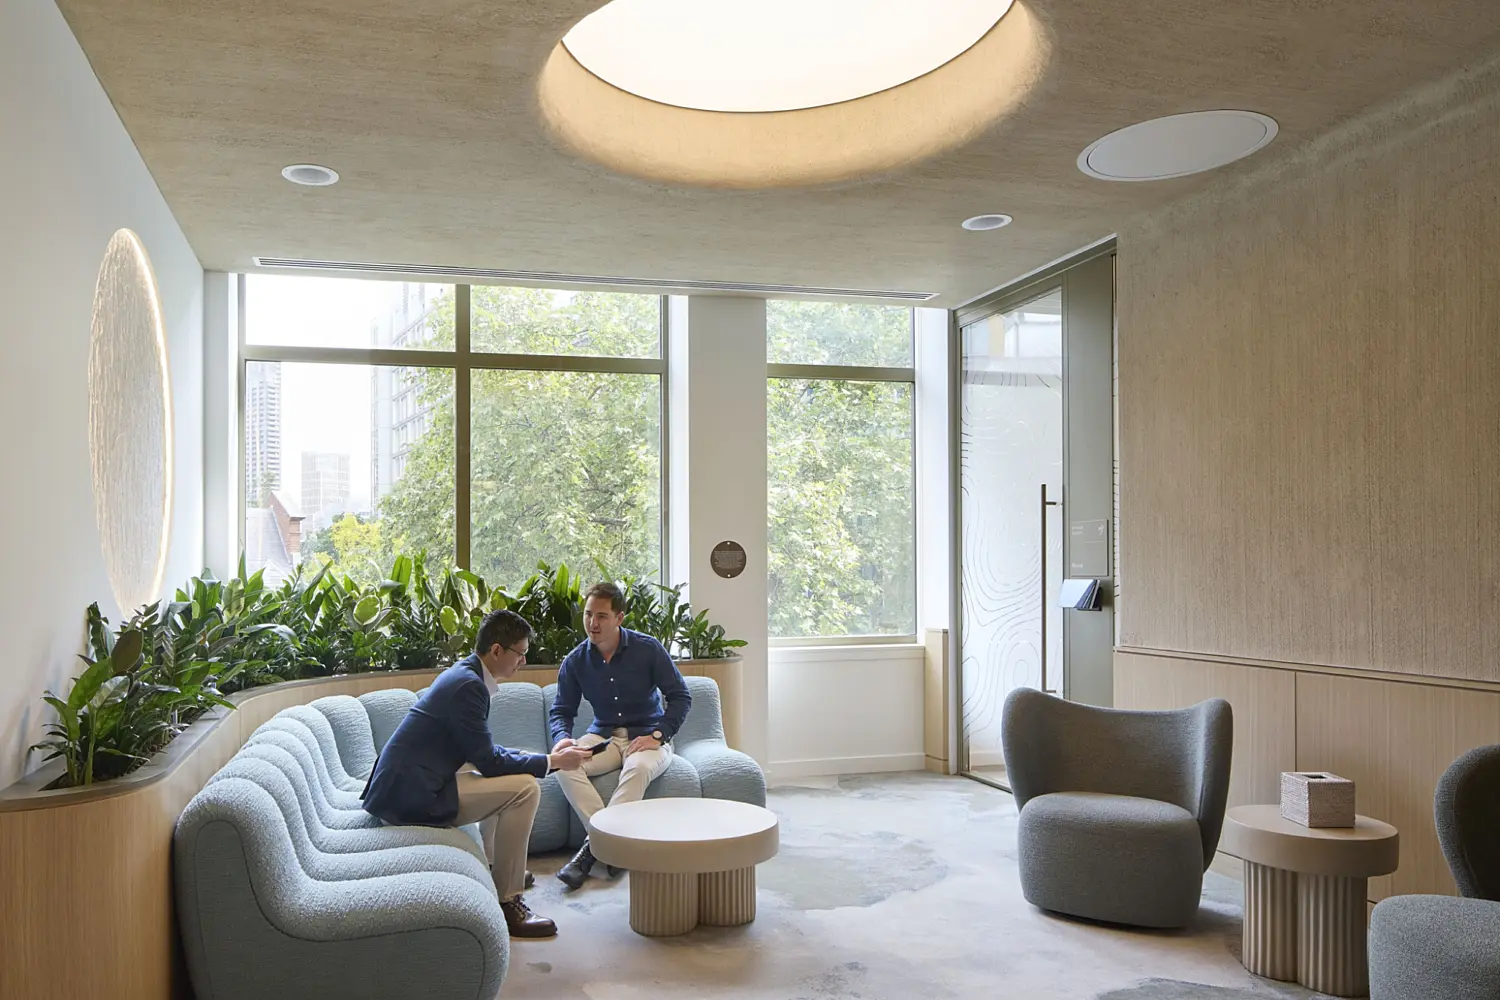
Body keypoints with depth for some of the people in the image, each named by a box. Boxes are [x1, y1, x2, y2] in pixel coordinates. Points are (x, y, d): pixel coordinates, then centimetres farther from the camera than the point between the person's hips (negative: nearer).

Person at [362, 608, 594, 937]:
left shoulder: (463, 674, 12)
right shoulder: (467, 685, -19)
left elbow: (485, 750, 19)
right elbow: (489, 762, -17)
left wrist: (544, 757, 10)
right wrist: (552, 762, -8)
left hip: (400, 784, 11)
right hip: (411, 795, -11)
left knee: (509, 776, 26)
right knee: (524, 788, -16)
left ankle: (491, 867, 36)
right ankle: (507, 902, -10)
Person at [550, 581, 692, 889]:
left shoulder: (648, 649, -8)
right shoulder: (575, 661, 0)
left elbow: (680, 697, -5)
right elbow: (561, 710, 8)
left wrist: (657, 736, -17)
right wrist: (562, 737, -16)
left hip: (647, 737, -3)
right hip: (604, 736, 3)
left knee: (638, 768, -38)